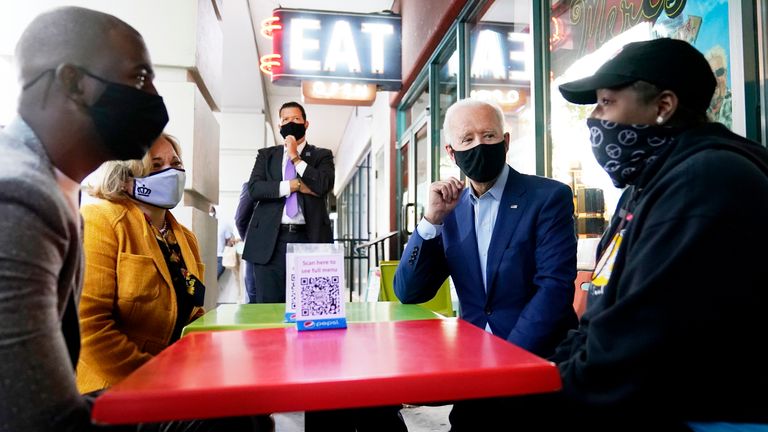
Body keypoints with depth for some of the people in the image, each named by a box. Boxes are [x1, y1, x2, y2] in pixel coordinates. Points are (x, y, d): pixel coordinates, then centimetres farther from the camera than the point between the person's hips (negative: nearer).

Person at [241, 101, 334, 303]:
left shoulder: (322, 155, 12)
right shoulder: (266, 155, 16)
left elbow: (324, 186, -8)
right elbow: (254, 188, 0)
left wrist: (296, 158, -4)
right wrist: (295, 185, -7)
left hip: (309, 239, -1)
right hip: (270, 241, 2)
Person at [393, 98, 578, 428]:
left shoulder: (549, 197, -7)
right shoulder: (452, 210, 5)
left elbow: (555, 288, -16)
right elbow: (408, 294, -1)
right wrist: (432, 218, -11)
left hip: (536, 356, -3)